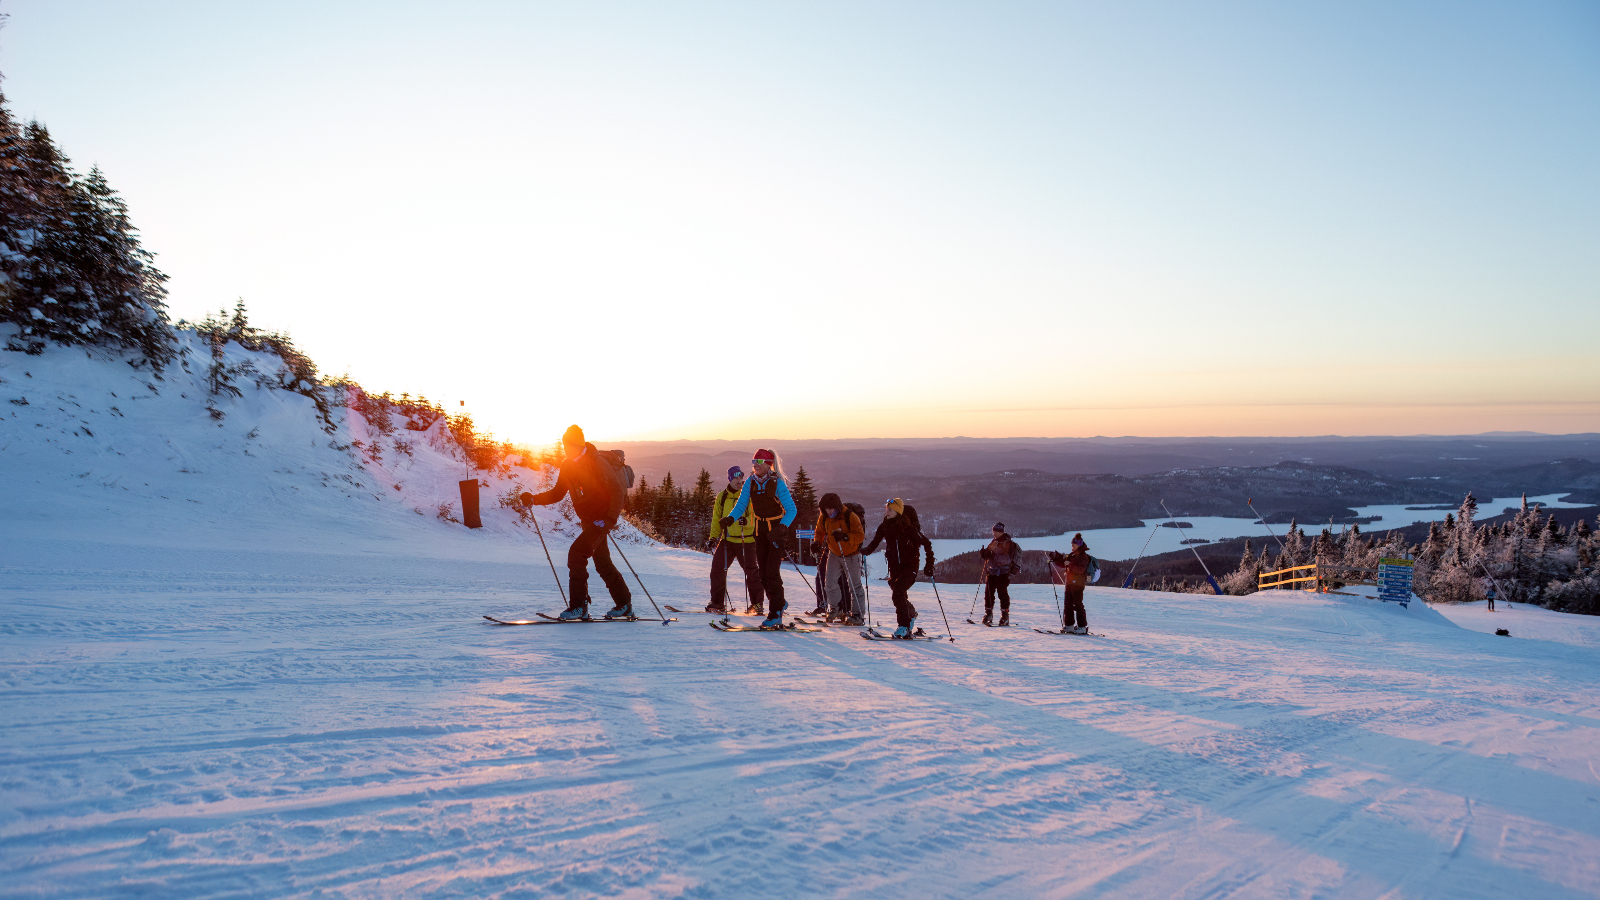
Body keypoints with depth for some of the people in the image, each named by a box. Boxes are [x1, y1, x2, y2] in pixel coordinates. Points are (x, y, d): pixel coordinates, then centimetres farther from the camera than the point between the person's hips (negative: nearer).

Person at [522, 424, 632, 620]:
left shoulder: (596, 463, -16)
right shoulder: (567, 466, 7)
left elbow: (616, 493, -18)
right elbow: (557, 494, 13)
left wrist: (610, 520, -29)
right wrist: (534, 499, -3)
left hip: (601, 520, -8)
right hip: (588, 521, 8)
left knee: (576, 554, -18)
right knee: (602, 563, 13)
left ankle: (579, 606, -14)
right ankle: (625, 605, 24)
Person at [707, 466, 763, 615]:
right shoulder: (722, 496, 8)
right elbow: (716, 519, 16)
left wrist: (746, 521, -32)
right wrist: (713, 537, 8)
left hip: (746, 540, -3)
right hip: (726, 540, 4)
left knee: (751, 572, 0)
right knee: (717, 569, 0)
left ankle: (757, 604, 13)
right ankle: (717, 603, 14)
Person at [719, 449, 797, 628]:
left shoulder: (778, 484, -17)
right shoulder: (750, 482, -2)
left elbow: (791, 510, -19)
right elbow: (741, 505, -1)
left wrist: (782, 527, -34)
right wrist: (730, 518, -21)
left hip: (778, 528, -6)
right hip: (760, 529, 6)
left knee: (772, 571, -12)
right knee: (763, 571, 6)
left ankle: (775, 614, -6)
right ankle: (779, 604, 26)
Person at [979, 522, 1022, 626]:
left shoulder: (1008, 543, -9)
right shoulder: (994, 542, 16)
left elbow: (1007, 559, -20)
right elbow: (987, 555, 19)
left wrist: (994, 556, -29)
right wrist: (984, 553, -4)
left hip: (1002, 573, -7)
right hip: (991, 572, 7)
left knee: (1002, 593, -4)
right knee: (988, 592, 6)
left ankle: (1005, 616, 4)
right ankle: (988, 614, 14)